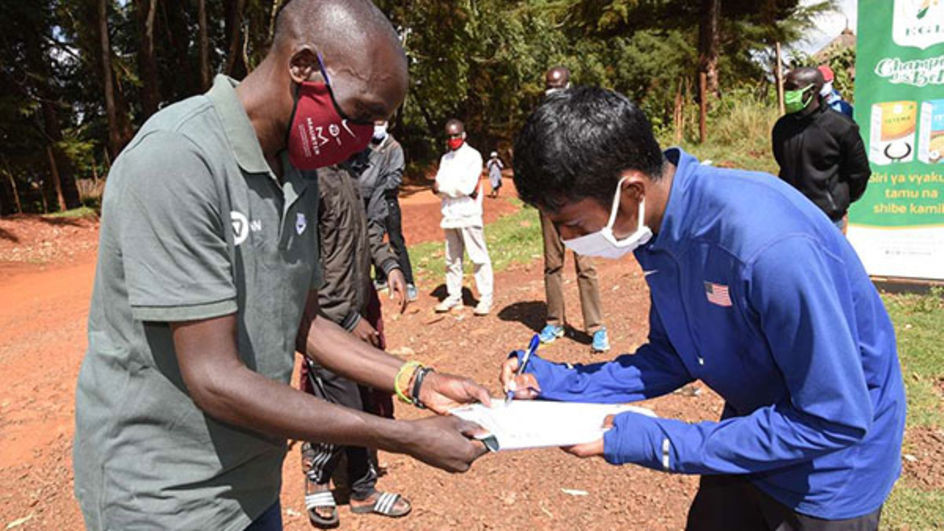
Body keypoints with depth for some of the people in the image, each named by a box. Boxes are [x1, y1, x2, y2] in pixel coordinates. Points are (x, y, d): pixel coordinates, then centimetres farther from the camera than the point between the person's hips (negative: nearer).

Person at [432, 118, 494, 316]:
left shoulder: (473, 156, -3)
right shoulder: (445, 158, 16)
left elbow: (468, 187, -14)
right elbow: (437, 187, 7)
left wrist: (443, 186, -4)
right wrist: (458, 188, -12)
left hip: (469, 215, -6)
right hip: (449, 216, 6)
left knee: (479, 258, -3)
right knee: (452, 259, 11)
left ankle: (485, 298, 1)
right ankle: (453, 296, 20)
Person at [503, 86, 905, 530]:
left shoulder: (769, 245, -37)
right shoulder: (657, 227, -12)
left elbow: (835, 421, -29)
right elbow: (672, 358, 0)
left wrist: (655, 443, -29)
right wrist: (556, 380, -11)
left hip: (827, 466, -6)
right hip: (754, 429, 6)